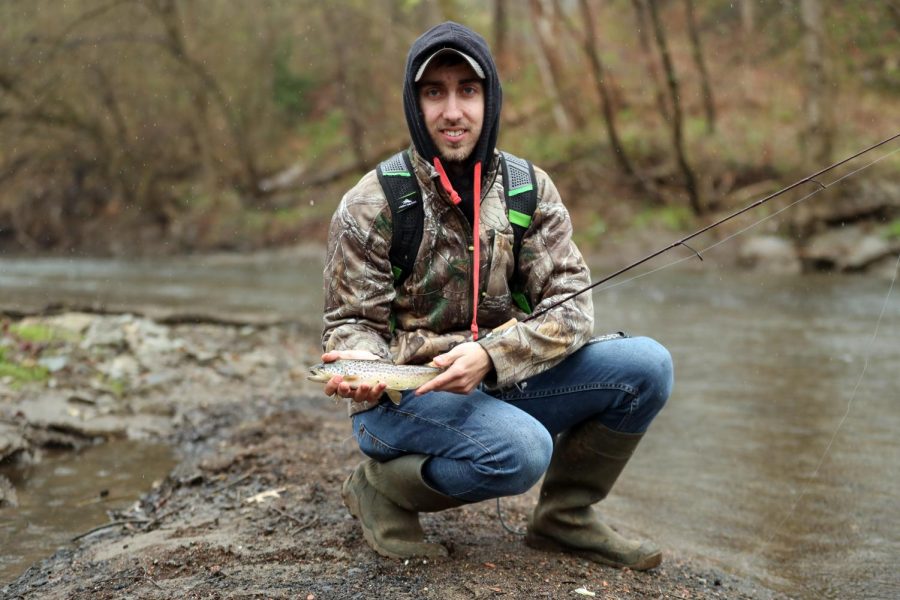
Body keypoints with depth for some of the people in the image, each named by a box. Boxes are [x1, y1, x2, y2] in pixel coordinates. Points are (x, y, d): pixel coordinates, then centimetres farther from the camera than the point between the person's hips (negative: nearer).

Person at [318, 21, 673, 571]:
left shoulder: (530, 190, 2)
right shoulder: (370, 205, -7)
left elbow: (572, 304, -6)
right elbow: (354, 322, -4)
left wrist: (492, 356, -24)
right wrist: (362, 364, -29)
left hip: (502, 384, 5)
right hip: (403, 396, -4)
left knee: (647, 365, -13)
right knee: (521, 450, -34)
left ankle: (565, 516, 5)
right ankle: (381, 487, -5)